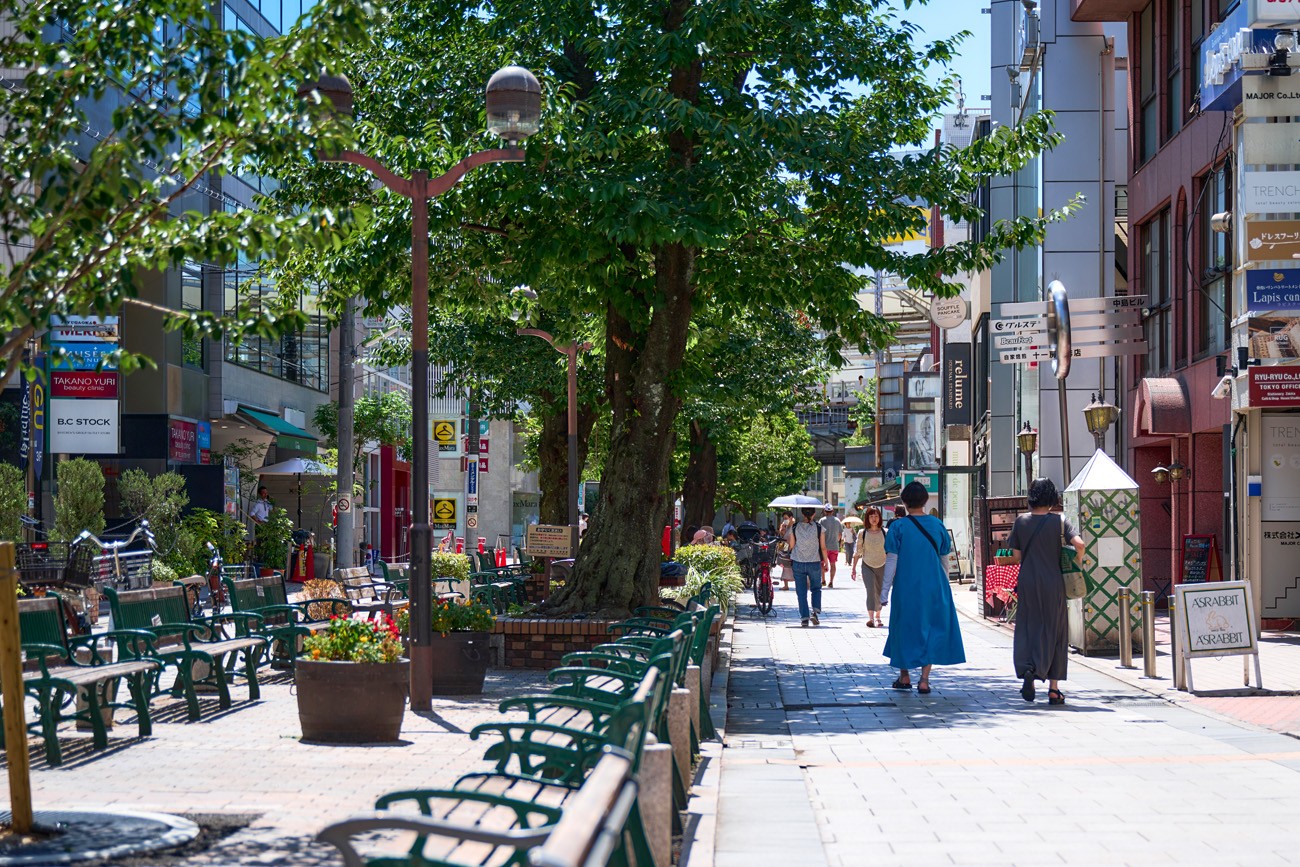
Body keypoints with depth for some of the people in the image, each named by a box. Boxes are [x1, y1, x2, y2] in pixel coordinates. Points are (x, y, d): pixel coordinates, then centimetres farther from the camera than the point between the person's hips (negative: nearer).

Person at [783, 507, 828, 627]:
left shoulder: (794, 528, -3)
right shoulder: (819, 528, -5)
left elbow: (791, 546, 2)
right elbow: (823, 547, -2)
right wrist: (825, 562, 9)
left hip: (798, 563, 0)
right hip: (815, 563, 0)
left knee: (801, 592, 7)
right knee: (816, 588, 17)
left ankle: (804, 618, 3)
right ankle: (816, 611, -2)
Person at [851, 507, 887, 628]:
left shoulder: (885, 532, -3)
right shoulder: (862, 533, -3)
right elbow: (858, 552, 3)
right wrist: (853, 567, 2)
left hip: (882, 566, 1)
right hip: (867, 566, -1)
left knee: (880, 592, 10)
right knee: (871, 591, -17)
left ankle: (877, 617, 28)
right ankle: (870, 618, -24)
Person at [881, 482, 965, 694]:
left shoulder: (898, 527, -8)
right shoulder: (937, 525, 0)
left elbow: (891, 561, -8)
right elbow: (944, 560, 7)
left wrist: (884, 592, -3)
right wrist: (944, 586, 19)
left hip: (906, 589, -2)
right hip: (934, 589, 2)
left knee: (905, 628, 14)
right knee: (931, 629, 8)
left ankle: (904, 677, 25)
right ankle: (924, 680, 0)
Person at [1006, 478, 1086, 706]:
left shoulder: (1021, 522, 1)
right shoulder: (1059, 521, -3)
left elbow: (1016, 557, 3)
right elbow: (1079, 544, -16)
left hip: (1028, 583, 1)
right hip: (1053, 583, -1)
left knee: (1027, 629, 9)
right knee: (1054, 633, 8)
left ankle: (1027, 670, -17)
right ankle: (1053, 688, 9)